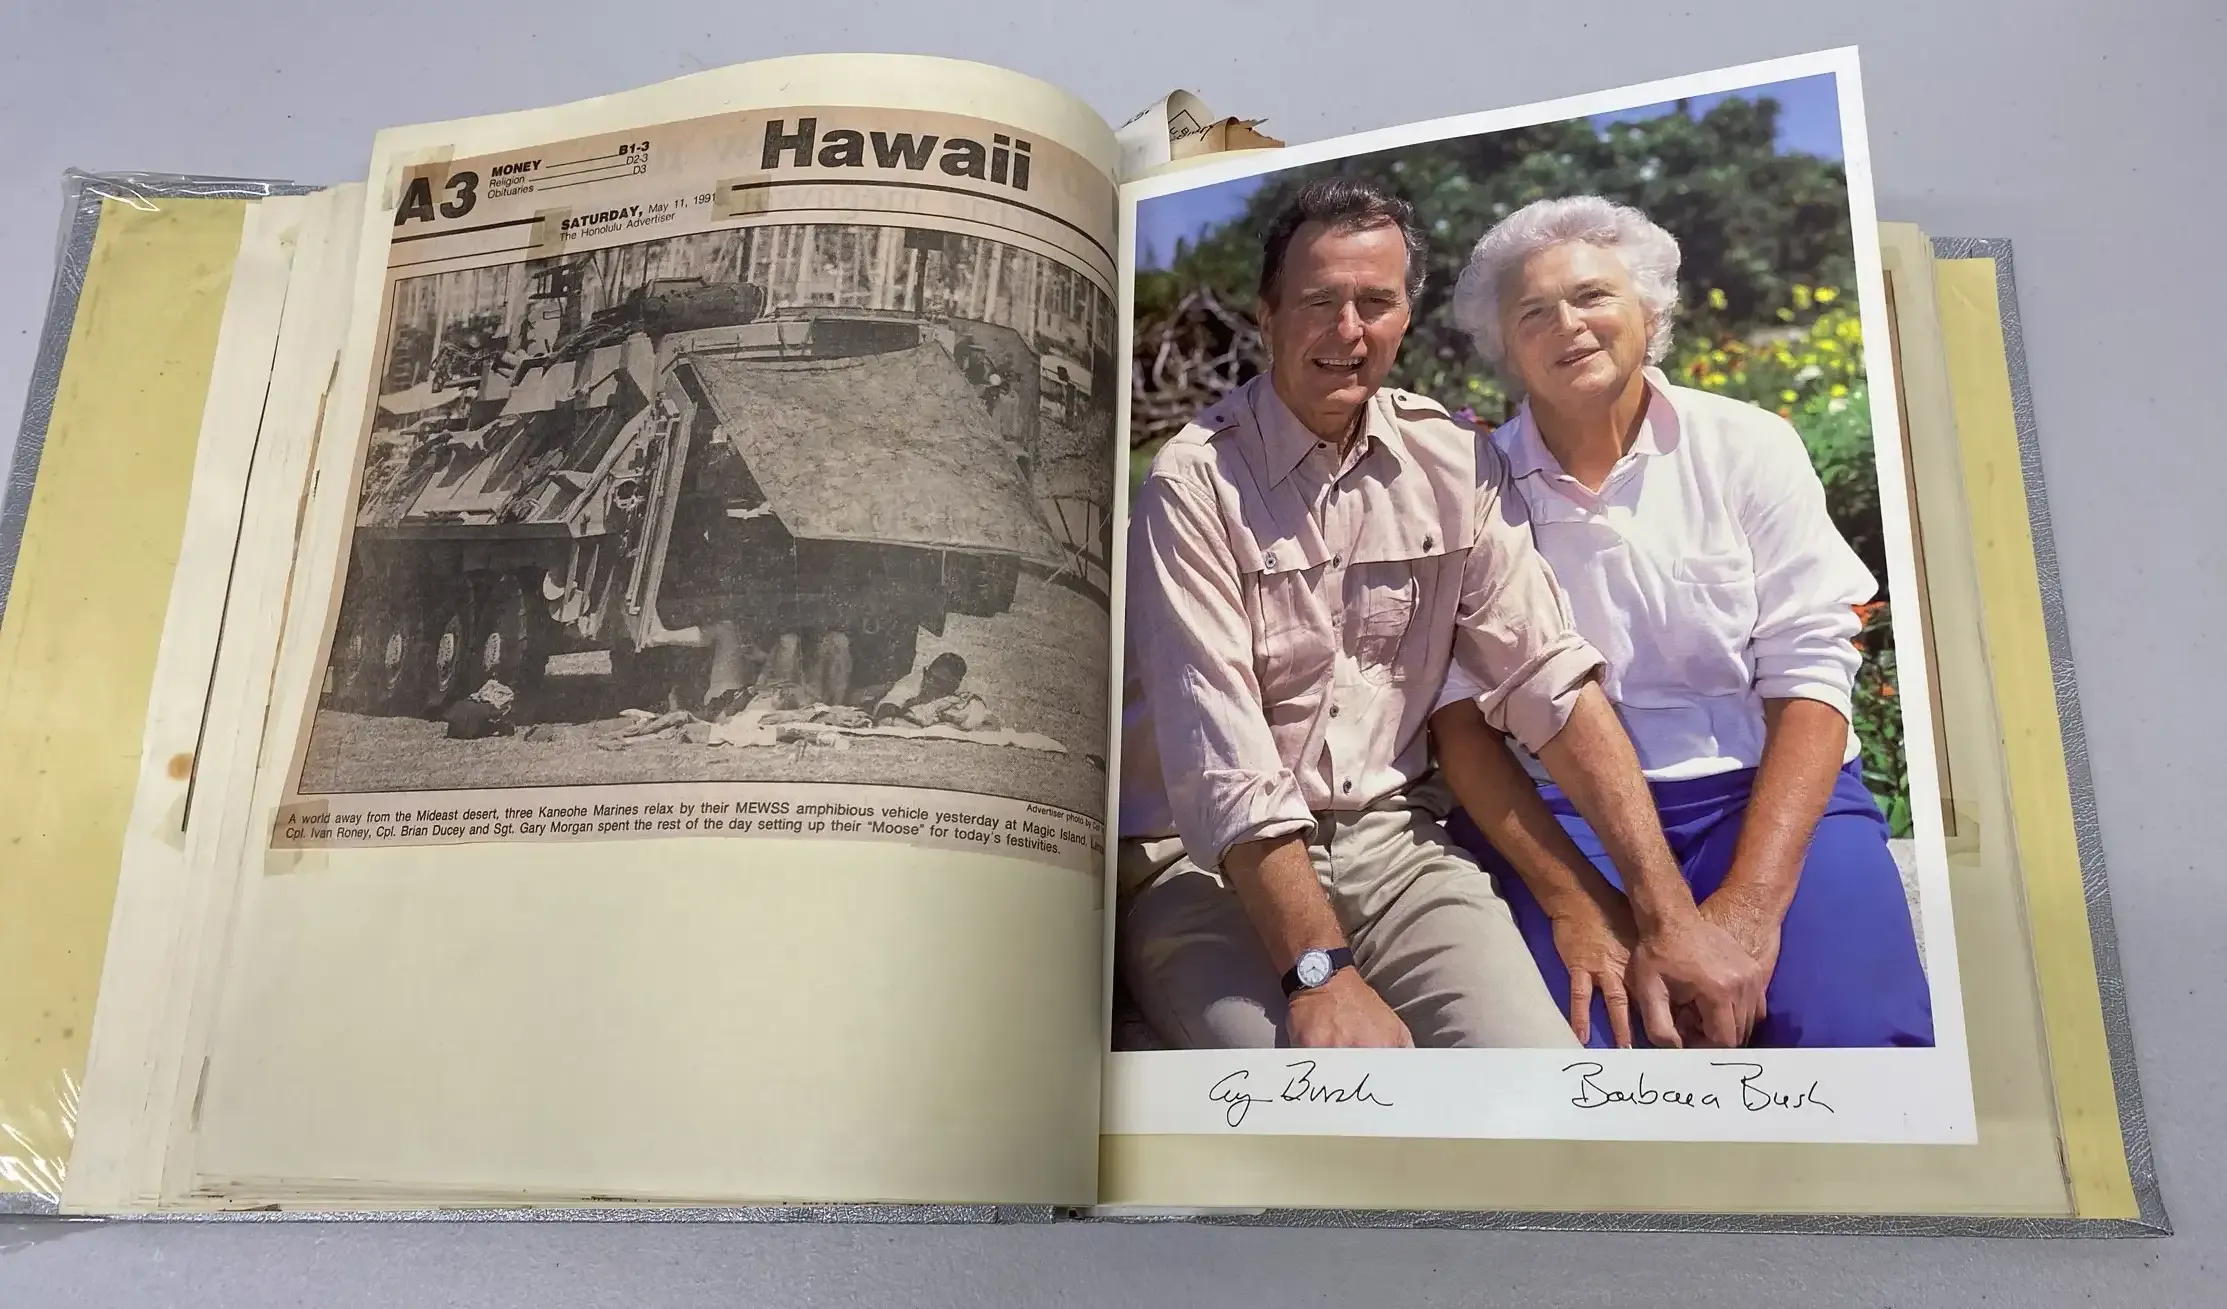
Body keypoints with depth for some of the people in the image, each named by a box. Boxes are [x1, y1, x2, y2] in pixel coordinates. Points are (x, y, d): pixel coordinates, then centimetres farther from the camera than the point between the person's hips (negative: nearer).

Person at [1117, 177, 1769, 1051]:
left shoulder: (1454, 463, 4)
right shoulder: (1195, 481, -10)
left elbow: (1553, 682, -1)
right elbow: (1219, 757, -18)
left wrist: (1669, 913, -9)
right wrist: (1320, 973, -24)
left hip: (1389, 839, 4)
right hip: (1204, 862, -4)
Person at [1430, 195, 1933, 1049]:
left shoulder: (1748, 448, 4)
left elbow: (1809, 680, -3)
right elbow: (1461, 718, -3)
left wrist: (1752, 899, -17)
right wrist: (1574, 900, -17)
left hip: (1765, 794, 2)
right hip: (1557, 813, -1)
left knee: (1854, 1034, -24)